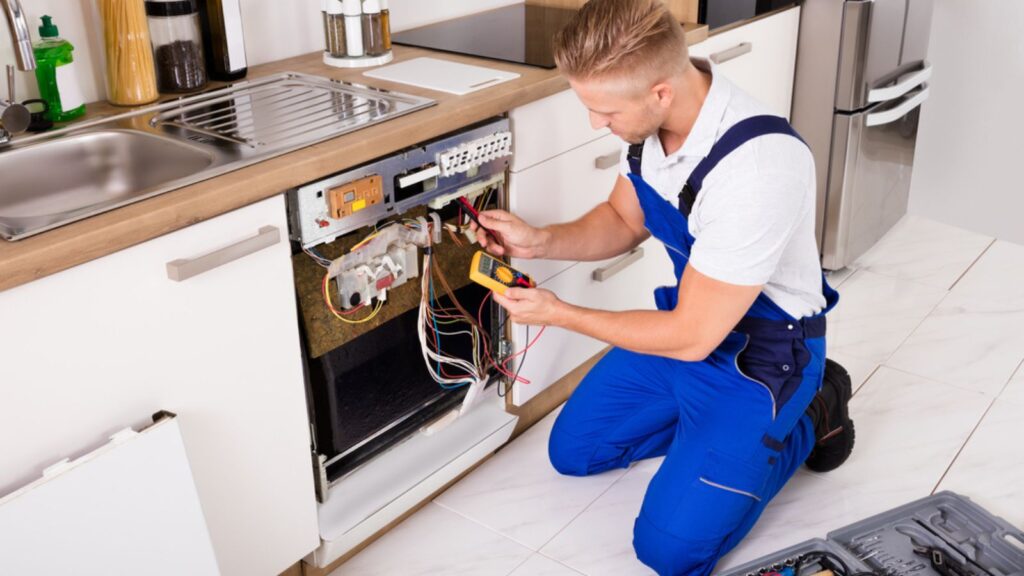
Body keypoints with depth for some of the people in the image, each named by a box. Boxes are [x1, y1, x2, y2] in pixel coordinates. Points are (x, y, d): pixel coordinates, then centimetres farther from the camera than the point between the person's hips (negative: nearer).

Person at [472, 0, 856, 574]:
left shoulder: (758, 167, -37)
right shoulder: (651, 116, -14)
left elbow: (692, 337, -27)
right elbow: (624, 221, 7)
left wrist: (559, 313, -16)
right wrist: (539, 241, -12)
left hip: (759, 352, -7)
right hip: (686, 315, 7)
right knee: (574, 450, 12)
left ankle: (809, 417, 9)